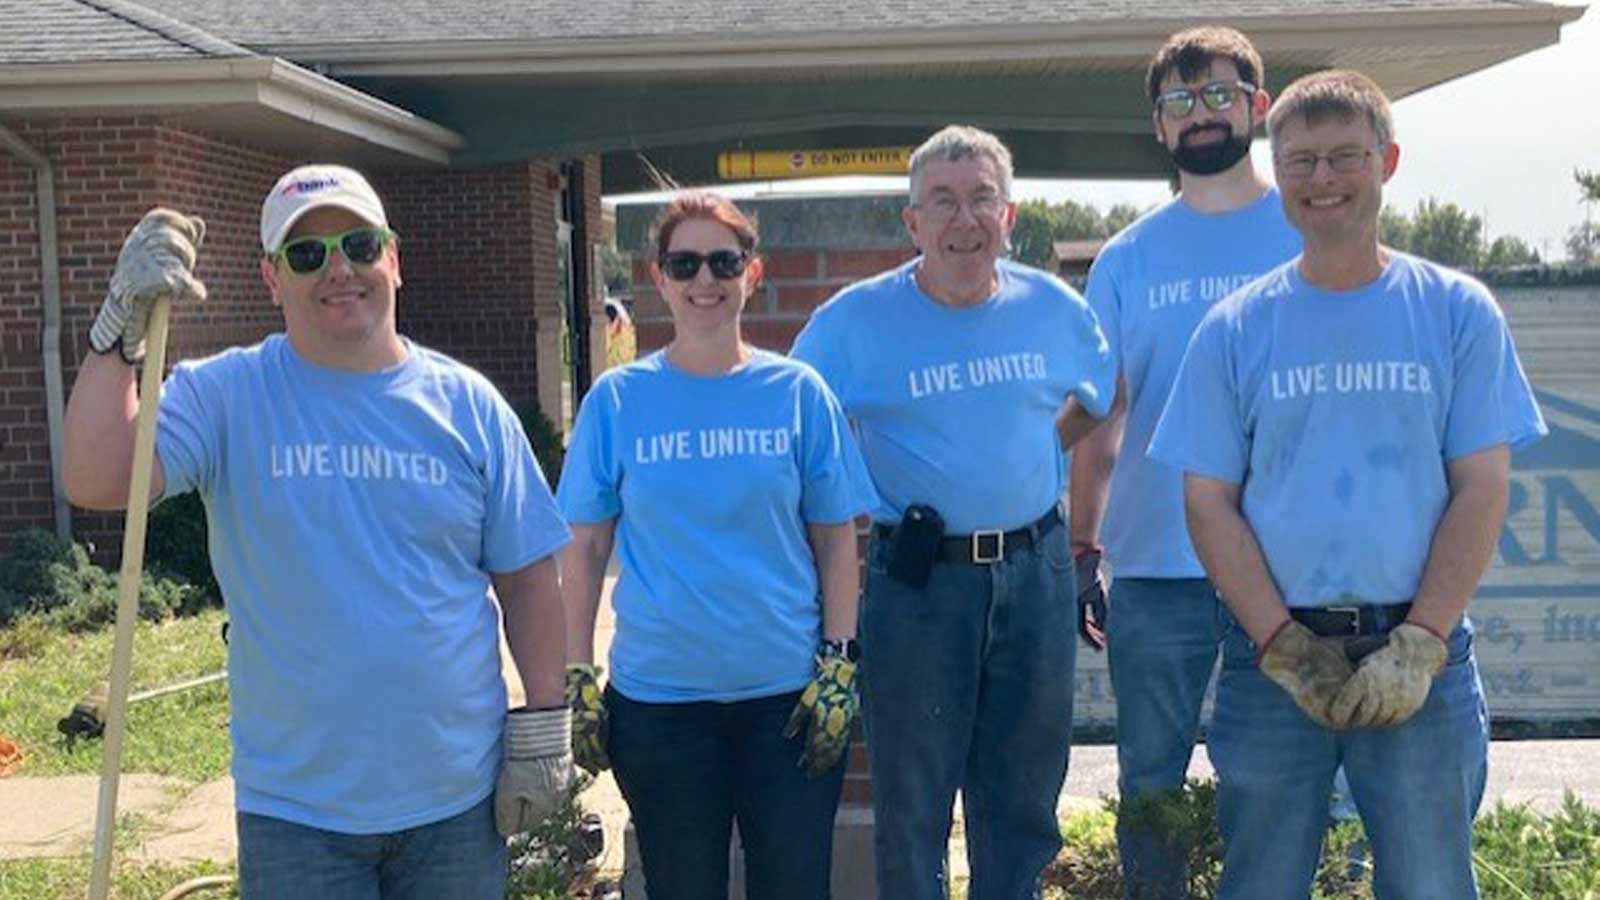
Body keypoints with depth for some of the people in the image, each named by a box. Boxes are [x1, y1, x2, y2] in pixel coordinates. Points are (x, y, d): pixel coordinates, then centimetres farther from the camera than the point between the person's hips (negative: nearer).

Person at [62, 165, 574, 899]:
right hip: (294, 810, -2)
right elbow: (94, 482, -19)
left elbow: (526, 573, 4)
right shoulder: (224, 395, -4)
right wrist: (121, 327, -27)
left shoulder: (467, 403, 1)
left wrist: (543, 726, 1)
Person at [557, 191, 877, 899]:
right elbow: (584, 548, 2)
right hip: (658, 697, 0)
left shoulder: (797, 393, 0)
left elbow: (835, 539, 2)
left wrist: (839, 666, -4)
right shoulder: (617, 400, -1)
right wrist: (577, 678, -2)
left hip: (788, 692, 0)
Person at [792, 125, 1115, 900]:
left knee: (1024, 796, 16)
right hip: (918, 579, -3)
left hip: (1036, 572, 3)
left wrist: (1030, 452, 8)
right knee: (912, 805, 8)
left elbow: (1099, 400, 19)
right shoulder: (855, 319, -7)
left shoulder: (1054, 306, 3)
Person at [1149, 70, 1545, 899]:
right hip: (1272, 653, 0)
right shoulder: (1234, 329, 3)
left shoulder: (1459, 312, 3)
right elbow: (1209, 503, 1)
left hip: (1421, 655, 0)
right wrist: (1284, 646, -9)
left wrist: (1417, 644, -10)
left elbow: (1480, 491, -1)